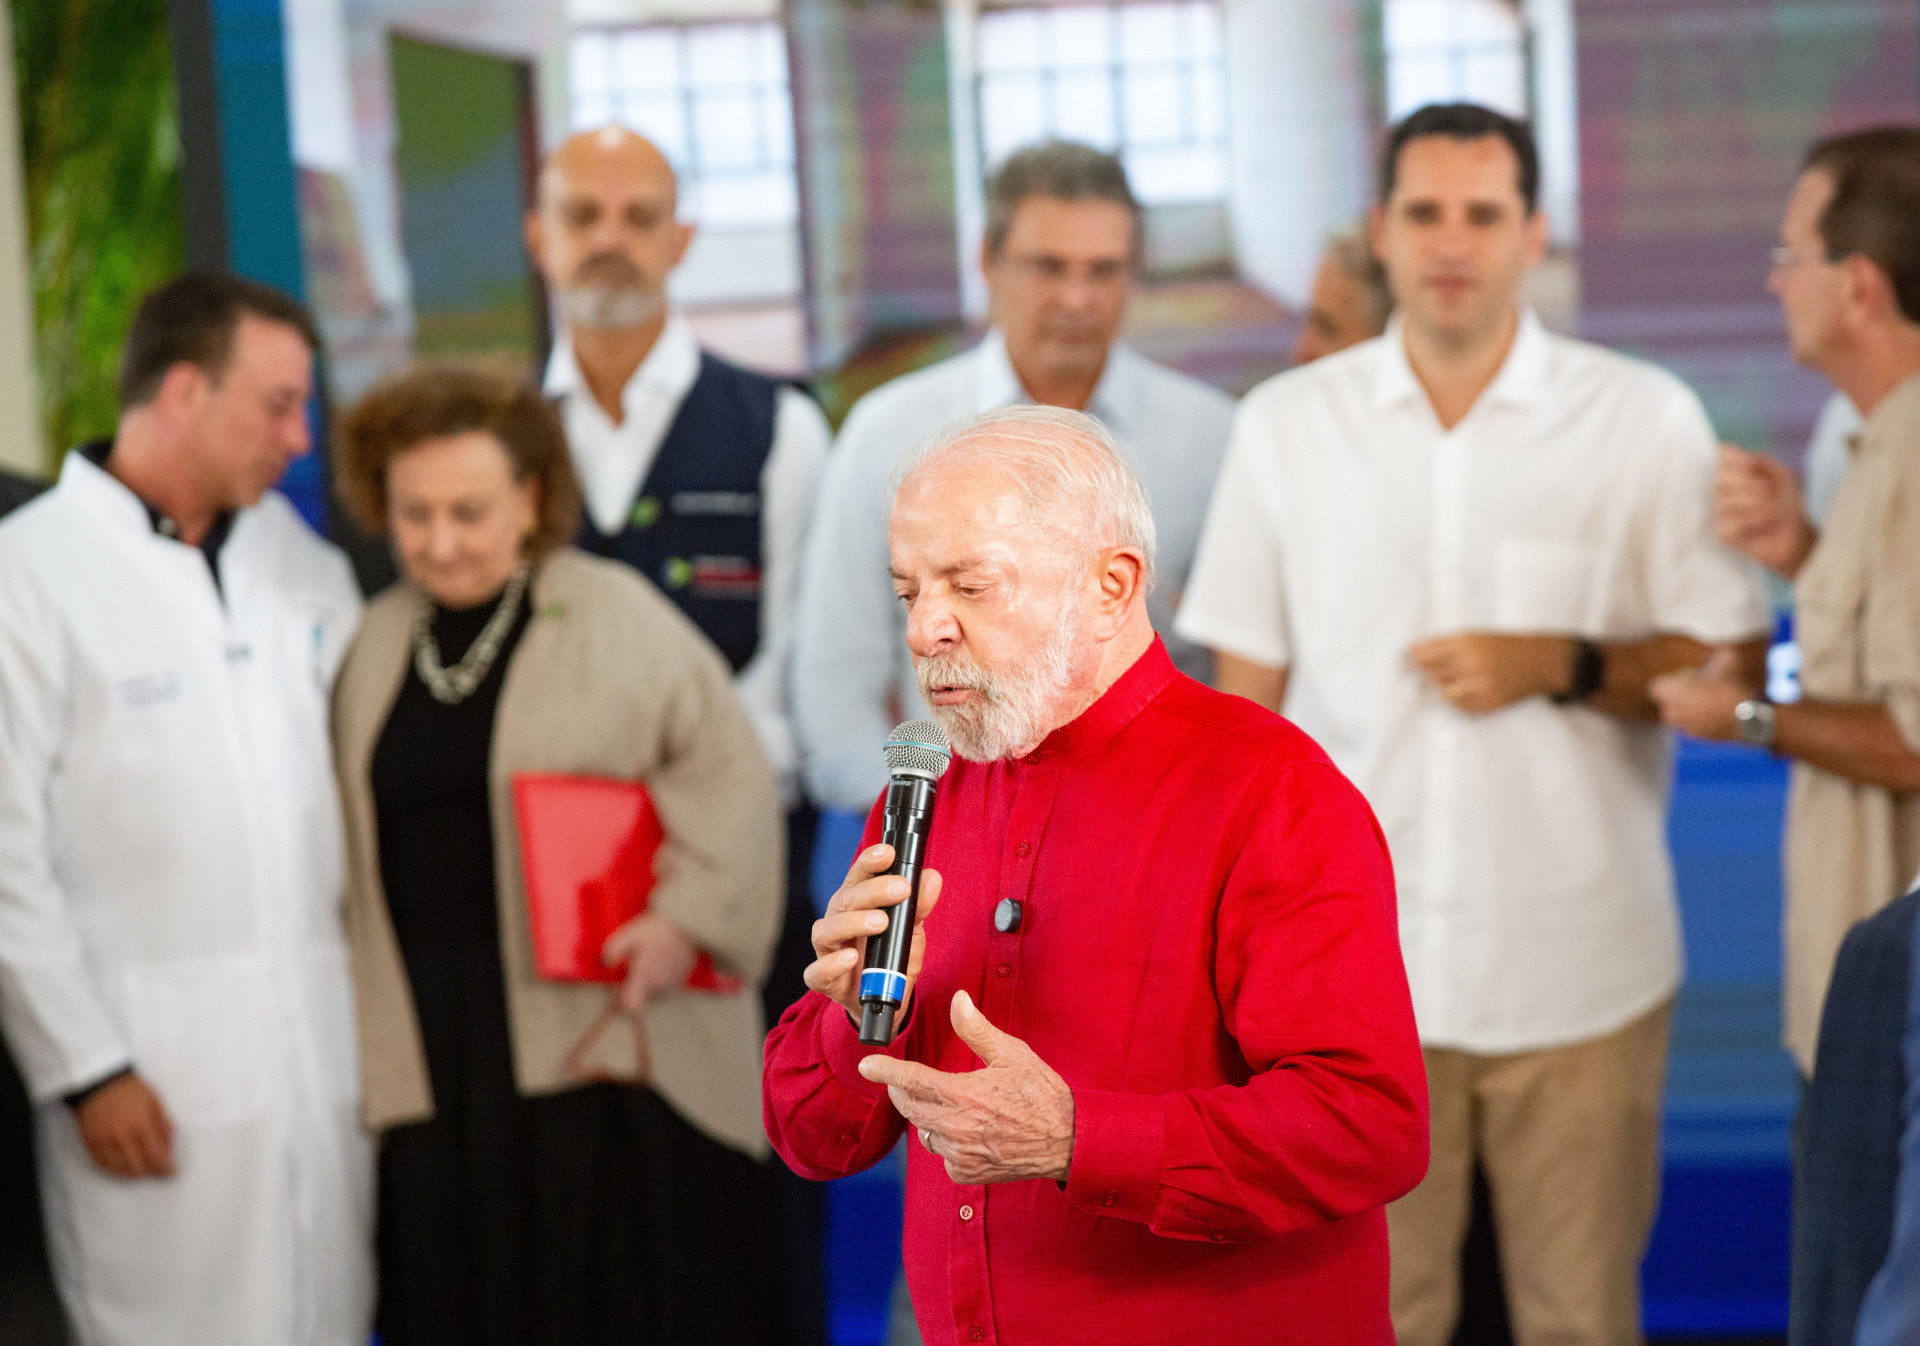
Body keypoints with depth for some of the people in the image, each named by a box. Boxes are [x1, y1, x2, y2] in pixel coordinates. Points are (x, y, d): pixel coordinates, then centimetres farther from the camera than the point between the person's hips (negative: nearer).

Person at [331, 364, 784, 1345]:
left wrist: (689, 915, -14)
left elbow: (728, 772, -3)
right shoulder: (378, 642, 12)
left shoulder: (615, 615, -3)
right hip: (434, 1050, 4)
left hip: (600, 1033, -4)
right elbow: (352, 831, 18)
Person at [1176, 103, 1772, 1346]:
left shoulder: (1646, 418, 0)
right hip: (1353, 968, 1)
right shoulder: (1286, 424, 5)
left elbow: (1733, 664, 2)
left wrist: (1563, 667, -14)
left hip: (1582, 970, -1)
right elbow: (1246, 689, 8)